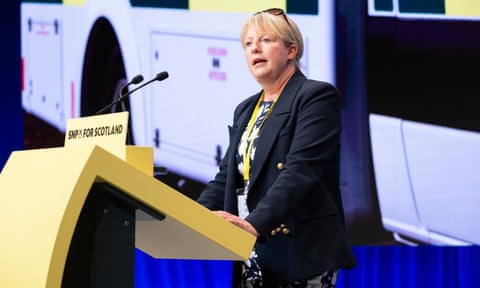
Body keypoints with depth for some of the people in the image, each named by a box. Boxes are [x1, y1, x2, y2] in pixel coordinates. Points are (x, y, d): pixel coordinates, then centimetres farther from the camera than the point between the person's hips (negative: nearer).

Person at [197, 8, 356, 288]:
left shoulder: (317, 96, -6)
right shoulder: (246, 110, 20)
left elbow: (300, 171, -19)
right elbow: (226, 178, 16)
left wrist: (255, 223, -31)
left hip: (299, 253, -7)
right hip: (253, 258, 7)